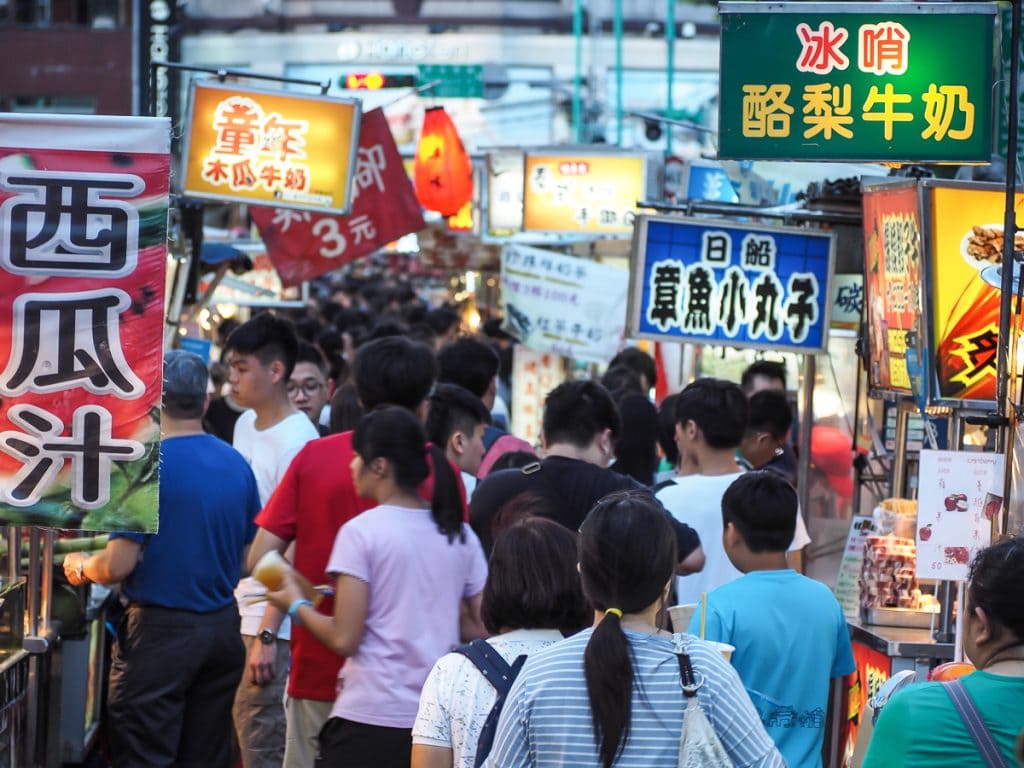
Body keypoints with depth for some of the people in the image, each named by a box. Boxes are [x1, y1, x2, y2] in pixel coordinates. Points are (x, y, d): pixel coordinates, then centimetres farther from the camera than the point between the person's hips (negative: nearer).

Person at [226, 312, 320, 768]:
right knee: (244, 726, 10)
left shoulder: (297, 441, -16)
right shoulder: (245, 424, 11)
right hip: (240, 605, 8)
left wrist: (267, 635, -21)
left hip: (275, 617, -8)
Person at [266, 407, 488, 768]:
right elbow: (481, 629, 9)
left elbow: (345, 638, -11)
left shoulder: (361, 532, -8)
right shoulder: (459, 535, 8)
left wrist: (297, 605, 6)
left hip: (369, 720, -5)